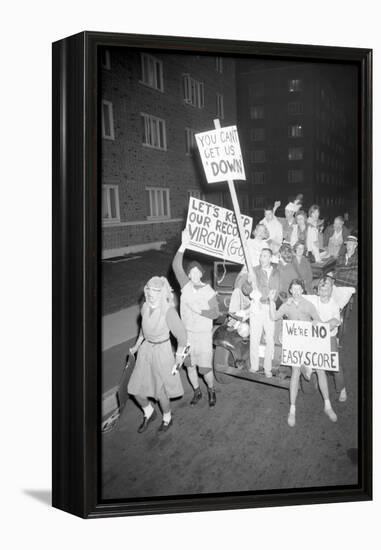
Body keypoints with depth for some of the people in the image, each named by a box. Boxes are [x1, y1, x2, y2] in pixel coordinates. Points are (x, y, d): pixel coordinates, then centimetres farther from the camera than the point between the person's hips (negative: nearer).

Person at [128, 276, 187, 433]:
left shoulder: (168, 311, -24)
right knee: (136, 389, 10)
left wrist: (178, 358, -9)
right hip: (146, 349, 6)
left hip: (162, 350, -6)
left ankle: (167, 418, 39)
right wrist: (136, 346, 18)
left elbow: (181, 335, -16)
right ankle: (149, 413, 39)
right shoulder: (145, 307, -4)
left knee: (161, 392, 8)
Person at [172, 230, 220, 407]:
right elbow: (176, 266, -17)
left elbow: (216, 313, -6)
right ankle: (197, 391, 36)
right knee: (189, 365, 14)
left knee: (205, 367, 3)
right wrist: (184, 244, -28)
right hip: (187, 332, 3)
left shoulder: (209, 292, -10)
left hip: (203, 334, -3)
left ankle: (211, 391, 30)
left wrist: (199, 311, -21)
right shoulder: (186, 286, -5)